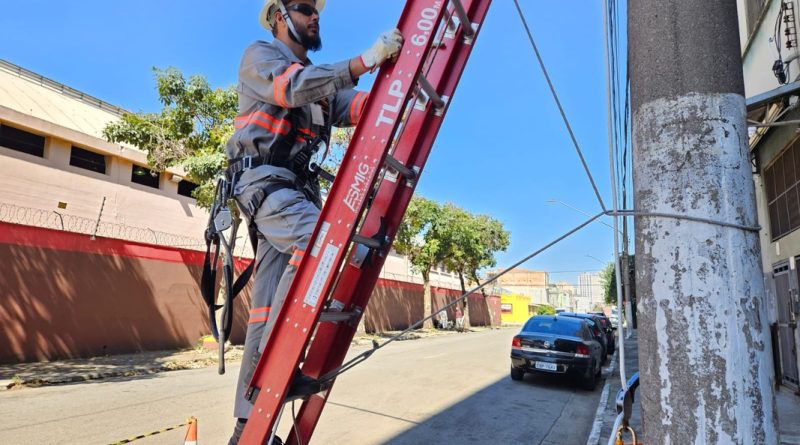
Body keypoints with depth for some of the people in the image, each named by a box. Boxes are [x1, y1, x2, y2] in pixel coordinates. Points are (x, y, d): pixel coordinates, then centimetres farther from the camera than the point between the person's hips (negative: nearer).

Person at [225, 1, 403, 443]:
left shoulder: (320, 79, 27)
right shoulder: (259, 55, 7)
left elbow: (359, 107, 9)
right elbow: (293, 88, -16)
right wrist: (365, 60, -19)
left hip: (298, 187, 7)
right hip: (263, 180, -7)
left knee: (269, 304, 1)